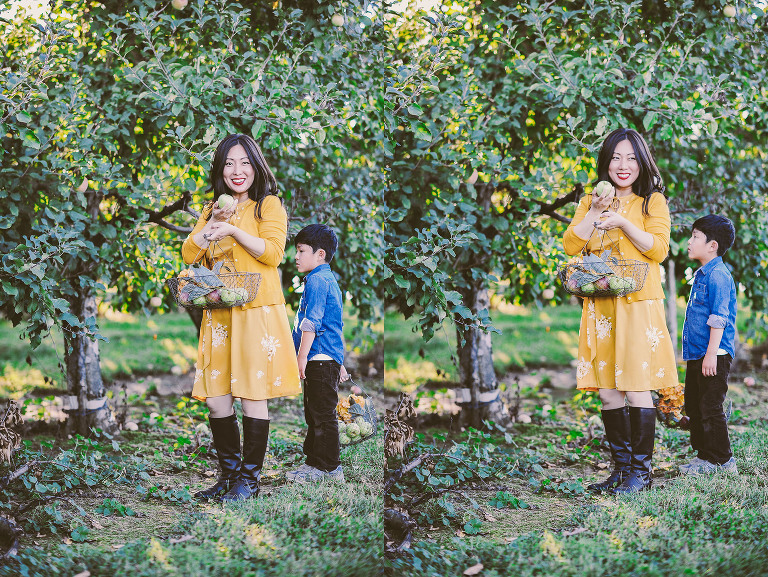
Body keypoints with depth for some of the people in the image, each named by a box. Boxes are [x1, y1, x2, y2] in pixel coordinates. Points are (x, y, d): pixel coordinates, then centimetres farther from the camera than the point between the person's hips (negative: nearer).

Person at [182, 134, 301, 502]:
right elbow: (189, 255, 10)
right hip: (218, 315, 5)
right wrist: (212, 224, -2)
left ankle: (250, 478, 4)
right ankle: (228, 473, 15)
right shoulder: (213, 209, 19)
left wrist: (234, 229, -16)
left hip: (256, 310, -5)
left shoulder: (268, 205, 2)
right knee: (216, 399, 3)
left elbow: (273, 251, -11)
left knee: (252, 396, -3)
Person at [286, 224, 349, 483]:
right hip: (331, 358, 11)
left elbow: (311, 322, -19)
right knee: (314, 413, 15)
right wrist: (339, 362, 28)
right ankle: (314, 461, 21)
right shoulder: (329, 280, 20)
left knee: (322, 414, -6)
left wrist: (302, 356, -19)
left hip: (320, 359, -11)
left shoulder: (316, 280, -12)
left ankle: (328, 468, -2)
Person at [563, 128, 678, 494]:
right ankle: (621, 467, 13)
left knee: (636, 388, -7)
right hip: (601, 307, 4)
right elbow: (571, 245, 5)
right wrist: (597, 212, -6)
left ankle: (641, 471, -1)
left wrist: (623, 222, -14)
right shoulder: (591, 201, 16)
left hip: (638, 303, -4)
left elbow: (659, 249, -6)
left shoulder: (652, 201, 5)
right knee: (608, 392, 4)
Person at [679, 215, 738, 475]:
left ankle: (721, 461, 1)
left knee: (710, 408, -6)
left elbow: (718, 319, -20)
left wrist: (711, 354, -23)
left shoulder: (718, 276, -15)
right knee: (693, 406, 14)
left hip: (714, 356, -10)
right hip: (697, 355, 10)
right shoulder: (701, 275, 16)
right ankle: (703, 455, 23)